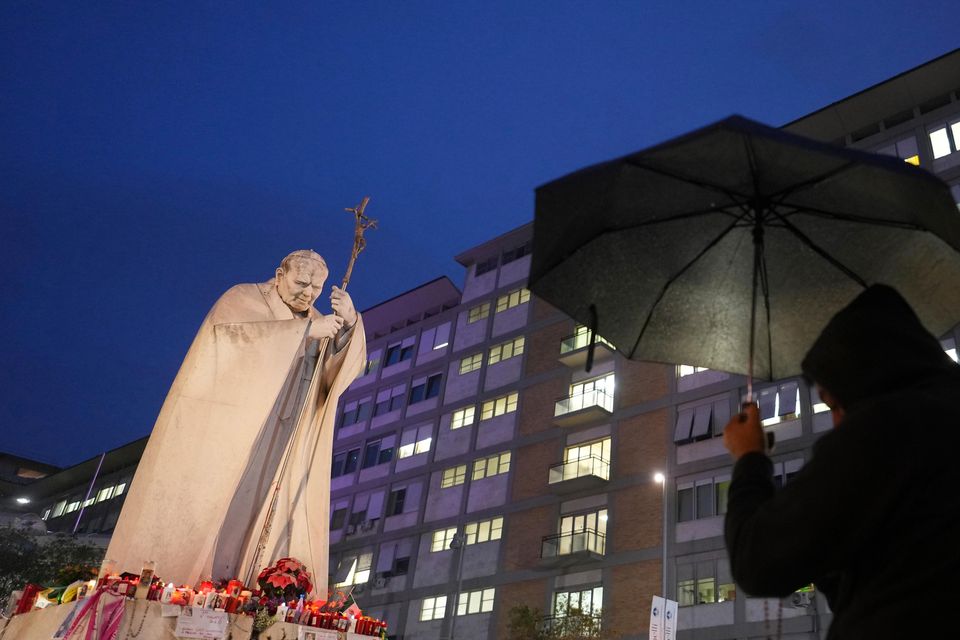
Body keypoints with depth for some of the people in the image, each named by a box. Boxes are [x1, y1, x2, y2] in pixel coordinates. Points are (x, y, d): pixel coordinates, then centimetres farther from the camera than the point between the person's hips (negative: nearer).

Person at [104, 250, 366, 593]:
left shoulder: (314, 320, 16)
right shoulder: (243, 298, 0)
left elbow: (345, 367, 5)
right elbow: (231, 333, -22)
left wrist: (349, 324, -14)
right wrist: (305, 329, -23)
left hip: (272, 449, 5)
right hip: (219, 429, -5)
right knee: (196, 511, -7)